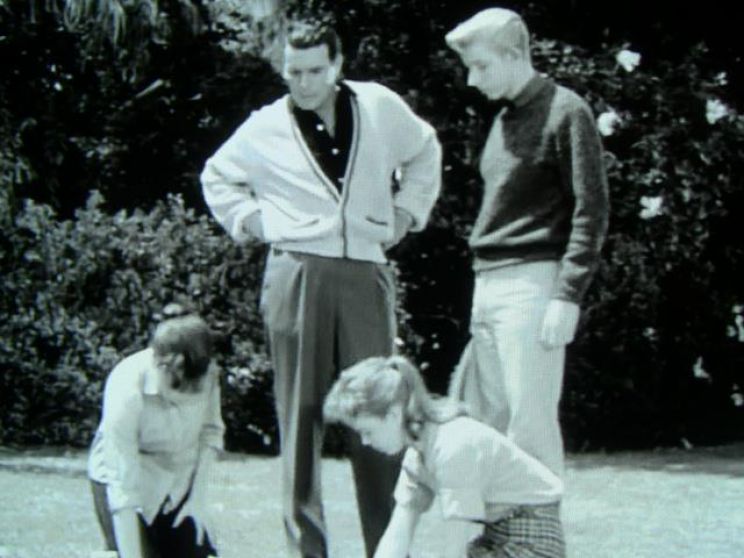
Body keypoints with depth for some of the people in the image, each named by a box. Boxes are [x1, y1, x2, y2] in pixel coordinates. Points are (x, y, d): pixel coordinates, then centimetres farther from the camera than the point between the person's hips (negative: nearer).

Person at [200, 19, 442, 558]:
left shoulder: (380, 108, 7)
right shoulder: (264, 129, 6)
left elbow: (425, 151, 26)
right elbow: (217, 178, 23)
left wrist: (407, 211, 14)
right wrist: (250, 219, 7)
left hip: (365, 275, 1)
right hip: (297, 275, -1)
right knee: (301, 414, -1)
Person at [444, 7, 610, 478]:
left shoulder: (565, 112, -5)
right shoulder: (505, 117, 19)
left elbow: (592, 211, -11)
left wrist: (567, 296, -18)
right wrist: (483, 289, 16)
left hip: (531, 285, -8)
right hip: (489, 286, 8)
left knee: (530, 420, -9)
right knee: (483, 420, 6)